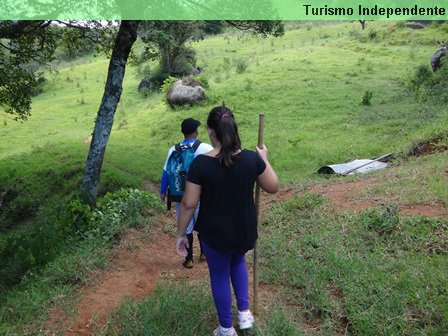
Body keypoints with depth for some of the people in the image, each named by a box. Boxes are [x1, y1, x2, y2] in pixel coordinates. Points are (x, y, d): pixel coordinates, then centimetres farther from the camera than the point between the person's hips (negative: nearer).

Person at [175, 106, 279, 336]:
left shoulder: (201, 163, -20)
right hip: (244, 230, 3)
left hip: (214, 232, -2)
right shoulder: (252, 158, -14)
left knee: (219, 276, 18)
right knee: (238, 261, 33)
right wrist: (264, 159, 11)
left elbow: (188, 203, -15)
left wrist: (180, 234, -2)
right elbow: (273, 187, -1)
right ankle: (244, 312, 29)